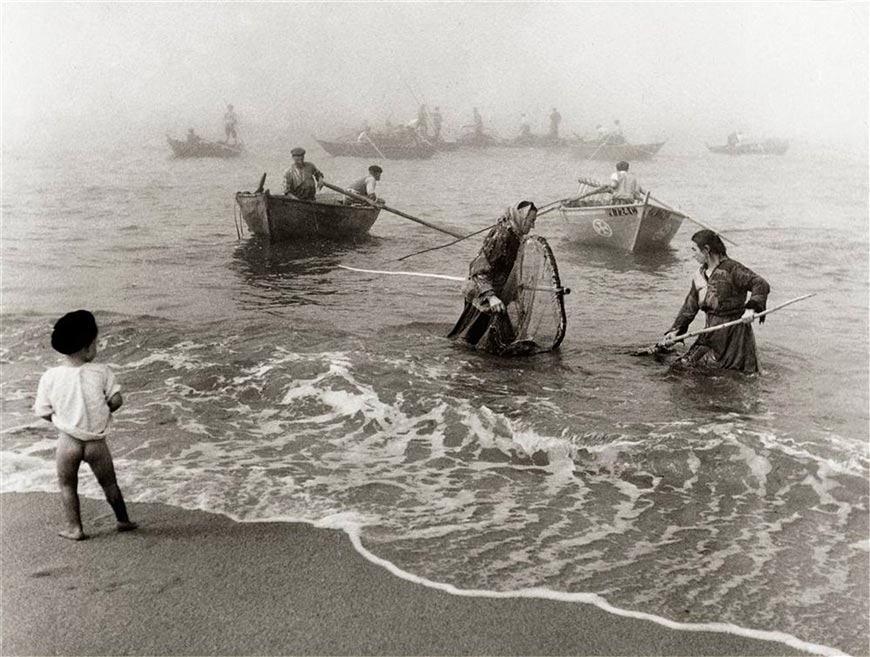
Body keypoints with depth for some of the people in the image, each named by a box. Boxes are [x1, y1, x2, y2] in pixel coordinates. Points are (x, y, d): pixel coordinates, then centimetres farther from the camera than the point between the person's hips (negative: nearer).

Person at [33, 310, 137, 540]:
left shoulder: (50, 377, -10)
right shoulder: (101, 372, -13)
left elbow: (43, 412, -4)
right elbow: (116, 401, -11)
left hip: (68, 441, 0)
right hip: (96, 441, 0)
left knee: (67, 485, 21)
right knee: (109, 483, 20)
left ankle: (74, 528, 22)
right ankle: (123, 521, 32)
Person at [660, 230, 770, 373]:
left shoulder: (732, 269, -14)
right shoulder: (700, 276, 8)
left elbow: (761, 285, -20)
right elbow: (689, 306, 10)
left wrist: (751, 308, -35)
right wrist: (675, 330, 0)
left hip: (733, 331, -7)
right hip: (711, 331, 7)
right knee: (683, 365, 6)